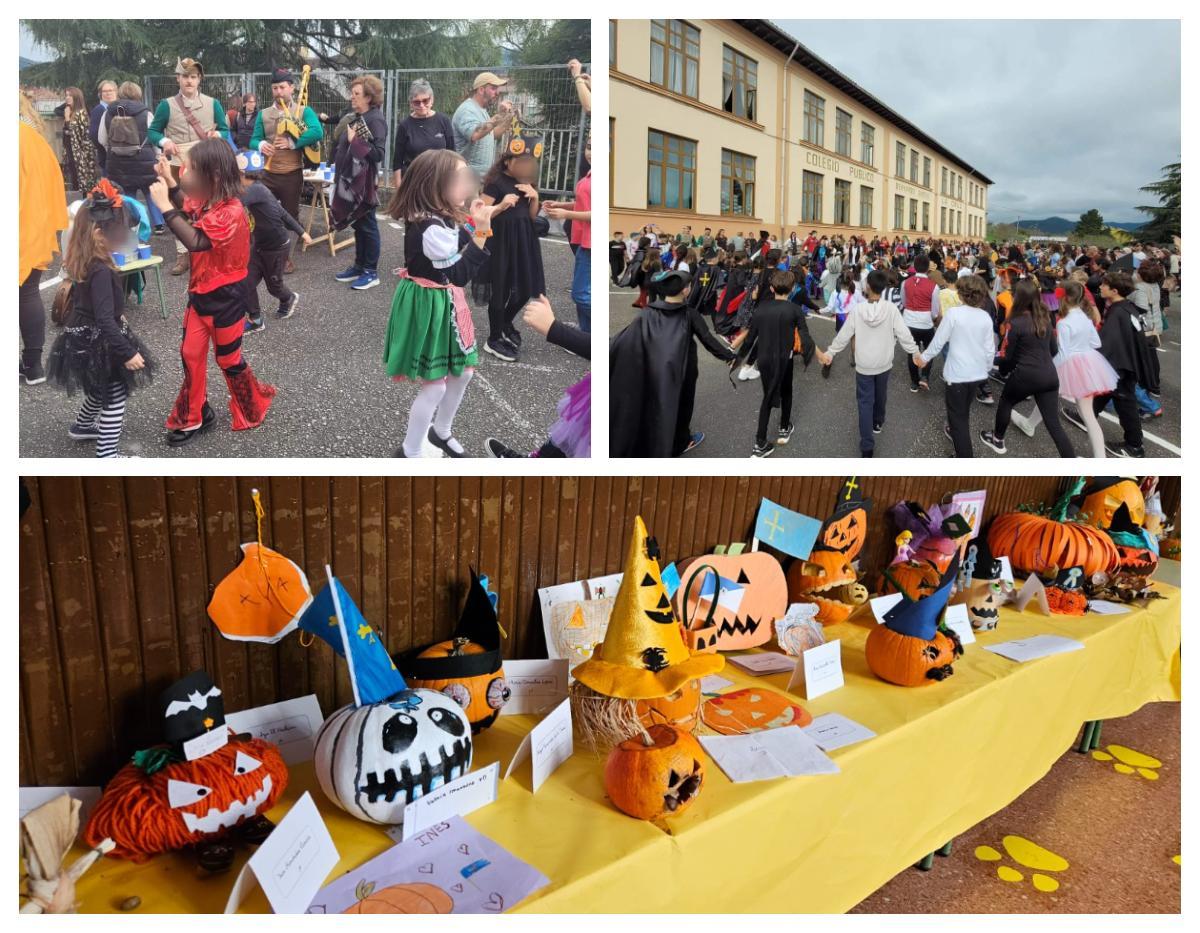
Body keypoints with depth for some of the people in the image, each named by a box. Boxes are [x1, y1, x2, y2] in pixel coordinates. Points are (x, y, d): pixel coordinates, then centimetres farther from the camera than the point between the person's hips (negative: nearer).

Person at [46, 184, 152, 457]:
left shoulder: (81, 263, 2)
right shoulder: (101, 271, -27)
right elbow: (104, 320, -29)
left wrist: (116, 317, 33)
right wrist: (128, 353, -27)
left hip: (83, 338, 10)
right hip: (98, 343, -10)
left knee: (101, 389, 29)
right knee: (115, 396, 0)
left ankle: (82, 426, 50)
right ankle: (107, 455, 3)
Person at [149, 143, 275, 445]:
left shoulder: (231, 212, -27)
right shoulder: (206, 201, 0)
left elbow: (194, 241, -37)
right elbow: (186, 210, 24)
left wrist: (165, 206, -33)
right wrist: (169, 182, 8)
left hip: (224, 298, -8)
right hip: (201, 293, 8)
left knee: (228, 358, 9)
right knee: (191, 354, 10)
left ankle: (252, 407, 32)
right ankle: (193, 417, 23)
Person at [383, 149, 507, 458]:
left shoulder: (440, 218, 2)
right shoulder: (430, 229, -28)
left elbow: (462, 240, 20)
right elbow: (461, 274, -26)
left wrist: (488, 215, 9)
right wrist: (481, 232, -26)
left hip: (446, 303, 10)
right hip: (428, 308, -10)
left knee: (463, 371, 20)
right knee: (434, 385, 0)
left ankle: (441, 432, 40)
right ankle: (409, 452, 17)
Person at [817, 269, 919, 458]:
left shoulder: (857, 309, -16)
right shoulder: (891, 309, -16)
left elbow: (843, 336, -9)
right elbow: (904, 334, -13)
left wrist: (829, 353, 5)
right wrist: (915, 353, 0)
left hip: (863, 364, -2)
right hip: (884, 363, 2)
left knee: (865, 402, 2)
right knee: (880, 394, 27)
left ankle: (867, 446, -4)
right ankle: (878, 422, 53)